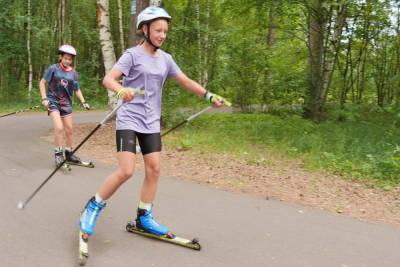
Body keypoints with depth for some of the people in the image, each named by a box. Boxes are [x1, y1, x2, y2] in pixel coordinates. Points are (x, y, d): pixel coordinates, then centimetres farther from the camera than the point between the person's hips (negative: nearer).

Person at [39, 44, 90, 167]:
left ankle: (68, 153, 24)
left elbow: (77, 89, 9)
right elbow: (42, 83, -2)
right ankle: (58, 154, -3)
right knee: (59, 128, -18)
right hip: (53, 102, -4)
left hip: (66, 103, 4)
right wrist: (44, 98, -11)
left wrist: (83, 102, -1)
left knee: (69, 130, 7)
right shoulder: (53, 68, -7)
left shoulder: (73, 73, 2)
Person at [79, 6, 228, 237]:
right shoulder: (133, 55, -8)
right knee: (126, 171, -13)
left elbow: (186, 81, 13)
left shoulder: (166, 59, 9)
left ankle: (144, 217, 18)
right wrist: (121, 90, -39)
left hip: (152, 123, 6)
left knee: (154, 169, 3)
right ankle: (94, 206, 10)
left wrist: (209, 95, 3)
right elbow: (108, 79, -17)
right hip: (129, 119, -6)